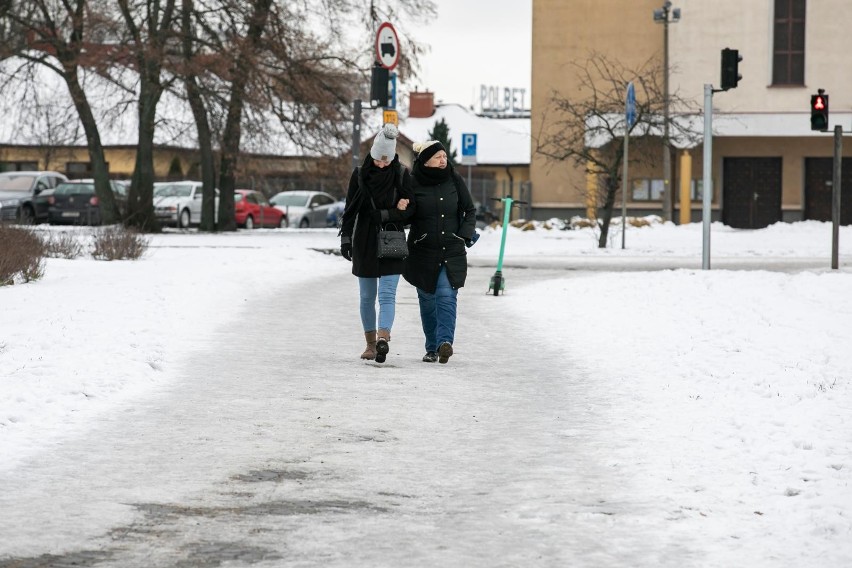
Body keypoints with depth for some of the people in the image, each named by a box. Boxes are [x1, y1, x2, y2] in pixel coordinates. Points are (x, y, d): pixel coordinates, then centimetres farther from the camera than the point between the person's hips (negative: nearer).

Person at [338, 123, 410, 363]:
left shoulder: (402, 175, -1)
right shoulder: (360, 175, 2)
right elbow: (350, 210, 4)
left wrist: (384, 215, -12)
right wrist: (346, 238, -2)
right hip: (365, 244, 2)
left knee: (387, 294, -14)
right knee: (367, 296, 8)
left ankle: (382, 338, -28)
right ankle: (371, 343, 16)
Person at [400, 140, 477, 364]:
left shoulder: (454, 180, 2)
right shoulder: (412, 184, -4)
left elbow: (470, 211, 12)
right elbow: (403, 217, -3)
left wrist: (466, 234, -2)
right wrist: (405, 208, -25)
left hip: (452, 252, 0)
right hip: (423, 252, 0)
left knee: (447, 295, -15)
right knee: (427, 300, 5)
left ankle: (445, 341, -26)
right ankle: (432, 348, 15)